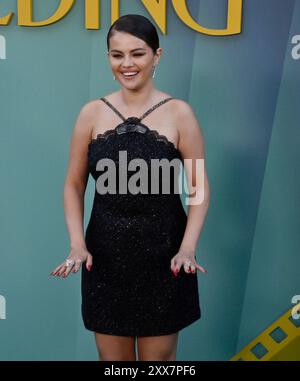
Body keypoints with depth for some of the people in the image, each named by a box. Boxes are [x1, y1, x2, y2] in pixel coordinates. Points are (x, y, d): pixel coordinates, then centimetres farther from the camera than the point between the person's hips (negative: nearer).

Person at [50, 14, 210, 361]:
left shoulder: (178, 113, -5)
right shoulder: (92, 113, 0)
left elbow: (200, 186, -4)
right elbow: (74, 185, 4)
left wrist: (188, 248, -17)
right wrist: (77, 245, -9)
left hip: (163, 257, -2)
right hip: (105, 256, 2)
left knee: (159, 357, 12)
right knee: (112, 357, 14)